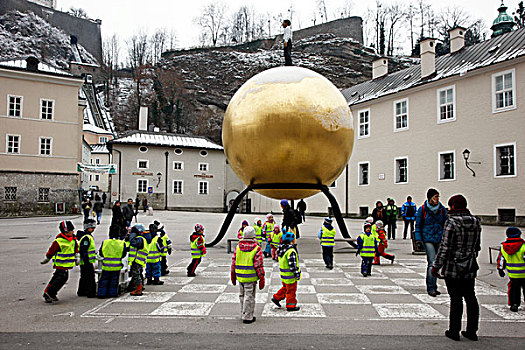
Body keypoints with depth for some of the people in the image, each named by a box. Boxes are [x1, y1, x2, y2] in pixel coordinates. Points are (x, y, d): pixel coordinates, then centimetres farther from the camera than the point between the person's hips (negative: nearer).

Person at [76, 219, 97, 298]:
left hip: (86, 262, 11)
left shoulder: (89, 236, 15)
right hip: (87, 262, -11)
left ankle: (81, 292, 27)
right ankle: (91, 293, -1)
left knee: (84, 278, 18)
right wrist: (86, 261, -24)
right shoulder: (86, 238, -19)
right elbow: (83, 251, -24)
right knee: (90, 277, -5)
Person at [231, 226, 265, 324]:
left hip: (240, 276, 5)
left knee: (242, 295, 19)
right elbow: (259, 265, -13)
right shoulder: (256, 249, -12)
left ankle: (243, 314, 29)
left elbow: (233, 262, 5)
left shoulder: (238, 247, 1)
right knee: (249, 297, 4)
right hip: (251, 277, -5)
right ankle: (247, 317, 10)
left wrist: (233, 276, 15)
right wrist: (261, 279, -7)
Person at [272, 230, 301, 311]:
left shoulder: (281, 249, 2)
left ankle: (276, 298, 30)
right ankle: (291, 306, 16)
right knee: (291, 291, 6)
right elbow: (293, 265, -25)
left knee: (285, 288, 26)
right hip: (290, 275, -8)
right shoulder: (291, 251, -26)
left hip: (283, 274, 8)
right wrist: (297, 274, -17)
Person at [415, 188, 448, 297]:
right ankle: (430, 288, -6)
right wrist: (418, 239, -6)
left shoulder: (442, 209, 6)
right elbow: (418, 226, 2)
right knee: (432, 262, -13)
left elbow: (446, 224, 15)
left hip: (439, 239, 4)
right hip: (427, 239, -4)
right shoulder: (422, 209, -4)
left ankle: (433, 287, 23)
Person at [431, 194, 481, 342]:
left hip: (453, 268, -6)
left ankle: (454, 331, 11)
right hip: (470, 269, 6)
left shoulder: (452, 222, -15)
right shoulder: (476, 221, 5)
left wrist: (435, 266, -10)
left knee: (456, 299, 2)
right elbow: (477, 246, 13)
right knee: (471, 299, 13)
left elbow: (445, 247, -16)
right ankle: (472, 331, 21)